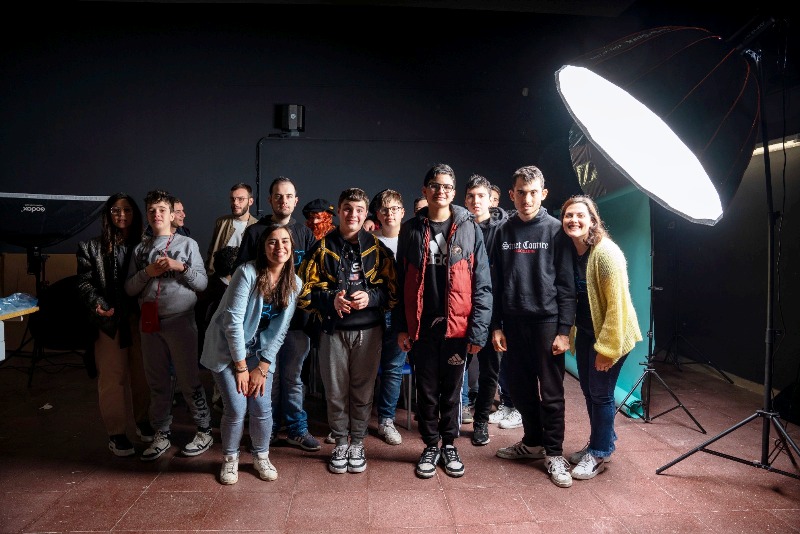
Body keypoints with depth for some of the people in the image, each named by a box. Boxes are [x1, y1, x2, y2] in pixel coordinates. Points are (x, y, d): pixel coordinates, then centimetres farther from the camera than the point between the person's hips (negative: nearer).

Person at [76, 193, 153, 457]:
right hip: (109, 321, -1)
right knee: (112, 377, 5)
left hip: (140, 318, 1)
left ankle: (142, 420, 28)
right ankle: (116, 433, 16)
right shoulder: (92, 247, 3)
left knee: (141, 373, 9)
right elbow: (85, 283, 0)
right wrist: (97, 304, -17)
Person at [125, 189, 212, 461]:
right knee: (157, 382, 10)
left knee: (189, 380, 0)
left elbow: (203, 283, -2)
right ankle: (161, 436, 23)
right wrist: (147, 272, -8)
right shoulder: (140, 249, 11)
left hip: (180, 321, -3)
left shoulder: (187, 244, 2)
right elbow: (129, 288, 8)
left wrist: (180, 267, -15)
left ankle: (204, 432, 15)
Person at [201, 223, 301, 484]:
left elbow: (279, 330, -4)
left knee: (262, 408, -4)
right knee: (236, 408, -9)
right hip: (227, 348, -3)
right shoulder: (247, 272, -20)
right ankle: (230, 458, 19)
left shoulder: (294, 283, -6)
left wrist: (262, 368, -7)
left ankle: (261, 456, 24)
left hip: (259, 351, 4)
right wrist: (241, 366, -16)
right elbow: (233, 320, -20)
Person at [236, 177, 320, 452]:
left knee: (292, 375, 9)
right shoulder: (255, 231, 4)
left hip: (296, 316, 1)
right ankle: (268, 430, 21)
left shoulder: (305, 233, 9)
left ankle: (297, 429, 19)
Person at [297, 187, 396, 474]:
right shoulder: (322, 248, 3)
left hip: (368, 329, 0)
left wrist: (370, 297, -15)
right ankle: (340, 444, 26)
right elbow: (305, 291, 1)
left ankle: (357, 444, 26)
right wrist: (331, 300, -16)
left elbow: (393, 289, 3)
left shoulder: (377, 249, 4)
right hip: (333, 329, 0)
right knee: (335, 390, 7)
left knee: (363, 389, 8)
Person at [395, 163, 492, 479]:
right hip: (421, 326, 1)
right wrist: (402, 326, 0)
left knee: (452, 389, 12)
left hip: (456, 325, -1)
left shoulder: (469, 229, -1)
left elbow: (482, 283, -4)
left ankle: (449, 445, 31)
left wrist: (478, 329, -10)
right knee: (426, 390, 11)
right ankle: (431, 446, 29)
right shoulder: (411, 230, 4)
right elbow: (401, 281, 5)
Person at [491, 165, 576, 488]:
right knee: (520, 389, 12)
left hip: (547, 321, -4)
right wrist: (496, 325, 4)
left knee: (551, 392, 2)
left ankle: (554, 453, 16)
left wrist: (564, 330, -10)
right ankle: (532, 442, 30)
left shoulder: (555, 230, -2)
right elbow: (495, 283, 8)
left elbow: (566, 284, -5)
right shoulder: (504, 232, 8)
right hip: (513, 323, 4)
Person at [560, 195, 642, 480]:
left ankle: (599, 454, 21)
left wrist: (607, 347, -22)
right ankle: (599, 442, 36)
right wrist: (569, 333, 8)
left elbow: (616, 303, -23)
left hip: (610, 333, -7)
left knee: (601, 392, 3)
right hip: (585, 331, 7)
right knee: (588, 389, 16)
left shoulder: (606, 252, -22)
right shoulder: (570, 252, 0)